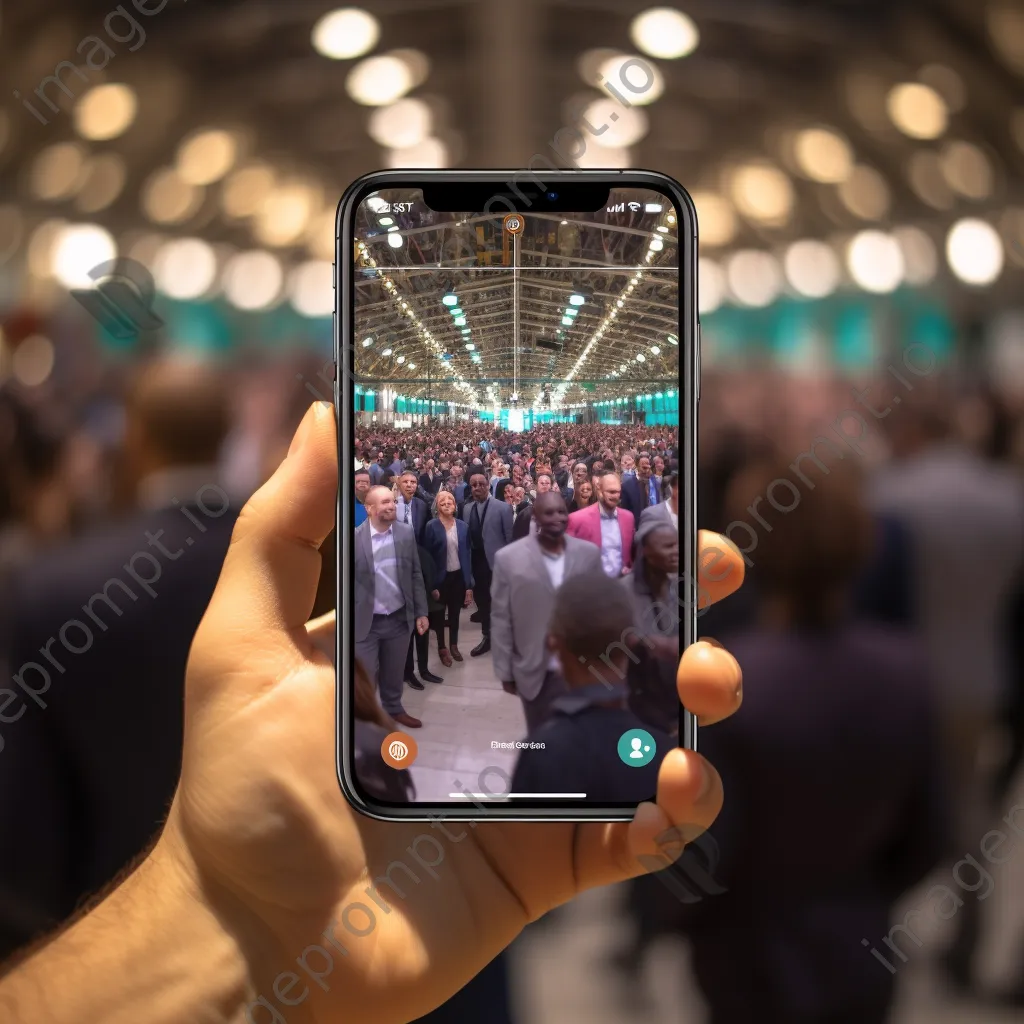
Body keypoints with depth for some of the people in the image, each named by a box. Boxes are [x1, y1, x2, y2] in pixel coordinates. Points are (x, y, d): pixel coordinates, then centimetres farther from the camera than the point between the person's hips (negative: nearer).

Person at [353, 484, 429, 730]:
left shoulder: (406, 533, -3)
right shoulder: (355, 538, -13)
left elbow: (415, 574, 5)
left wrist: (421, 612, 4)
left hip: (399, 618, 3)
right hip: (366, 622, -3)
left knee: (395, 672, 19)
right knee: (365, 675, 4)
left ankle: (393, 709, 41)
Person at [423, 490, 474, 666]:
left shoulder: (462, 526, -1)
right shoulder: (431, 526, -10)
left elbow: (466, 553, 2)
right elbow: (427, 555, -9)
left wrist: (469, 581, 0)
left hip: (458, 575, 3)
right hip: (440, 576, -2)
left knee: (455, 612, 14)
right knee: (440, 613, 11)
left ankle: (454, 645, 30)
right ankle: (442, 648, 24)